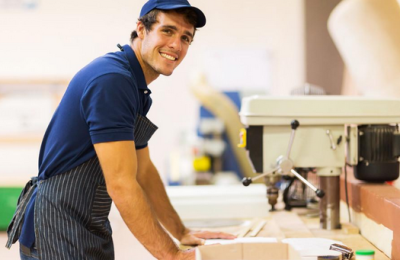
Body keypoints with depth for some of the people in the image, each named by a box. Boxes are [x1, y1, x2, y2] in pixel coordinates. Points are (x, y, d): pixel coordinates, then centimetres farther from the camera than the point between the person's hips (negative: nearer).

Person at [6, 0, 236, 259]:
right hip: (60, 234, -10)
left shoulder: (136, 87, 10)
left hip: (91, 229, 10)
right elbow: (121, 185, -25)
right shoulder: (111, 80, -21)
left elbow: (144, 171, 17)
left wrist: (182, 233, 12)